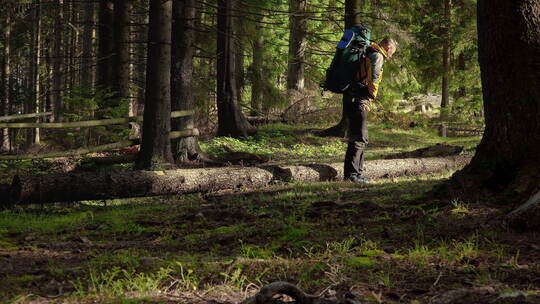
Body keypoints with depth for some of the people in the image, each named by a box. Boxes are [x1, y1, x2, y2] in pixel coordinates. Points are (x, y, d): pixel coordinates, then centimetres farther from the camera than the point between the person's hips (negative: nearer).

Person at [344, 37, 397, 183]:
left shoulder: (368, 54, 22)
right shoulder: (377, 56, -8)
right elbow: (373, 77, -24)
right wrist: (372, 94, -11)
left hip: (351, 101, 10)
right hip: (360, 101, -10)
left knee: (357, 137, 16)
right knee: (359, 138, -8)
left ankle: (357, 172, 21)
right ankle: (352, 173, -10)